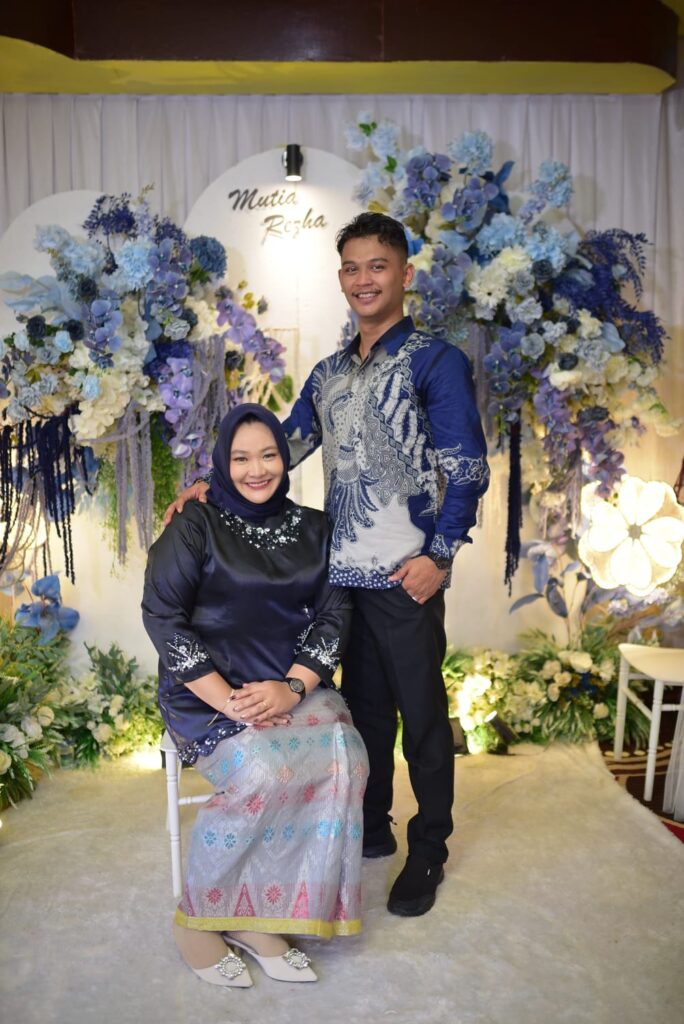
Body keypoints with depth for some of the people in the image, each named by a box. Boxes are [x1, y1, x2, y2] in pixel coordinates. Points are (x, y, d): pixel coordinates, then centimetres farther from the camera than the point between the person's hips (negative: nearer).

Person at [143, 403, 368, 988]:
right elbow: (163, 617, -7)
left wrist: (293, 687, -13)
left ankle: (259, 918, -12)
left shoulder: (312, 529, 10)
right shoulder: (197, 525, 0)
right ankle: (198, 917, -6)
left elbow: (333, 614, 4)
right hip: (209, 690, -3)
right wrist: (227, 698, -17)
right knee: (263, 771, -31)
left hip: (295, 686, 4)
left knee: (344, 759, -26)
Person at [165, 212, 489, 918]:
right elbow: (283, 444, 14)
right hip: (344, 569, 6)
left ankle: (429, 851, 22)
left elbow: (468, 467, -8)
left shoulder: (435, 360, -4)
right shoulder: (330, 372, 15)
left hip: (406, 573, -6)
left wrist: (439, 553, -15)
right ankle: (372, 827, 33)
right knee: (362, 702, 16)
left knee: (421, 711, 5)